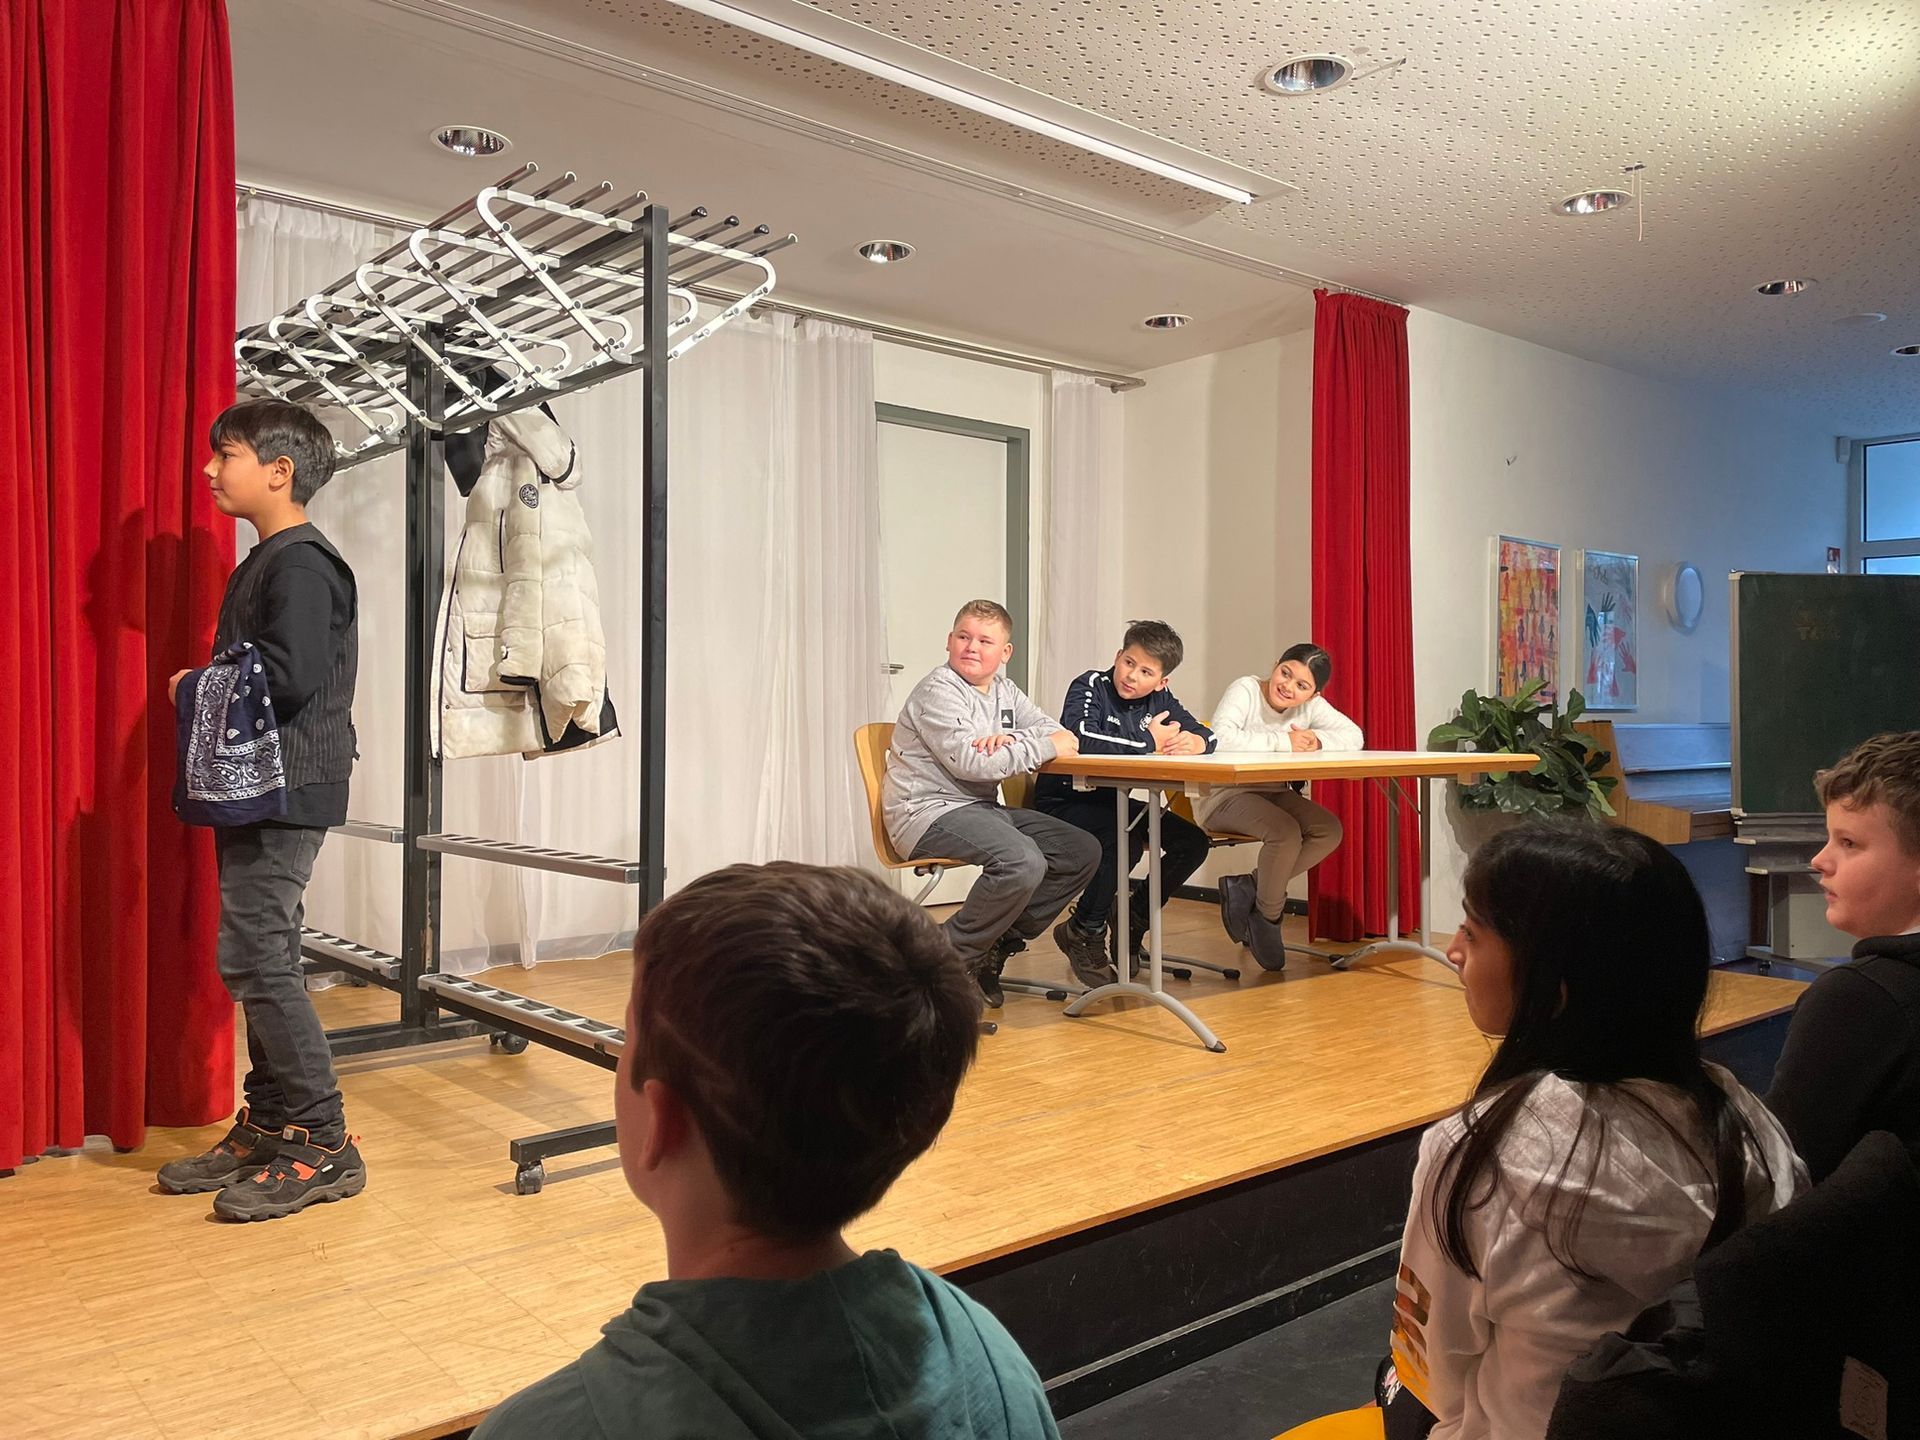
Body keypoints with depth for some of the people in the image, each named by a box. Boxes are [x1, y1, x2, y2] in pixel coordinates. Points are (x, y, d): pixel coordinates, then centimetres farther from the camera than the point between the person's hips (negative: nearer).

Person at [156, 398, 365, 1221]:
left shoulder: (299, 565, -14)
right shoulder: (266, 563, 18)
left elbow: (289, 679, -25)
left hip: (286, 790, -10)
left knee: (255, 958, -9)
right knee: (263, 959, 14)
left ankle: (321, 1144, -1)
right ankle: (267, 1129, 24)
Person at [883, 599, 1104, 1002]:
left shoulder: (1004, 690, 15)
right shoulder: (938, 692, -11)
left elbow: (1056, 732, 8)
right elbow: (970, 762, -23)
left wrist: (1011, 739, -14)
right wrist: (1045, 747, -16)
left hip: (982, 808, 9)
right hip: (928, 812, -9)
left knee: (1083, 851, 1)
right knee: (1023, 861, -32)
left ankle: (995, 947, 4)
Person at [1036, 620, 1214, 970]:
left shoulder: (1160, 698, 5)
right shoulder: (1090, 687, -16)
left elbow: (1207, 735, 6)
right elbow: (1080, 740, -35)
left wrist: (1194, 742, -21)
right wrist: (1149, 742, -26)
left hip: (1114, 802, 8)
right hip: (1064, 801, -7)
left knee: (1193, 842, -3)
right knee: (1125, 839, -33)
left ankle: (1133, 917, 16)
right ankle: (1082, 931, -10)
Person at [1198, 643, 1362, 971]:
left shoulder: (1311, 706, 1)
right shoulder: (1245, 690, -18)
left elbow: (1354, 735, -2)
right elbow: (1220, 738, -34)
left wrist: (1318, 741, -22)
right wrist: (1283, 742, -29)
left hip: (1272, 792, 7)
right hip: (1223, 795, -7)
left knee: (1329, 830, -13)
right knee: (1286, 832, -30)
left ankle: (1248, 888, -3)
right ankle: (1267, 917, -5)